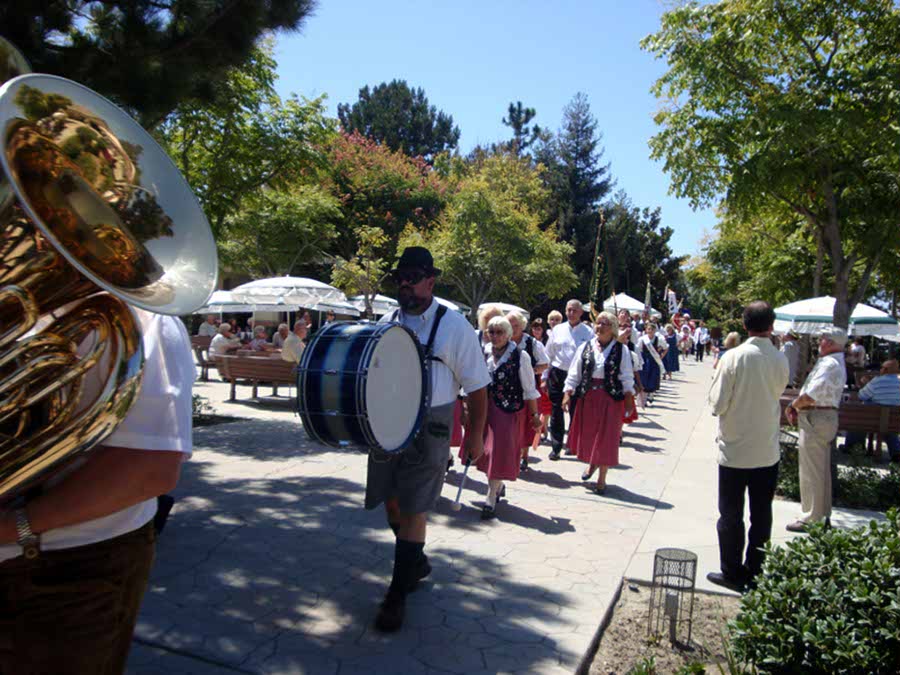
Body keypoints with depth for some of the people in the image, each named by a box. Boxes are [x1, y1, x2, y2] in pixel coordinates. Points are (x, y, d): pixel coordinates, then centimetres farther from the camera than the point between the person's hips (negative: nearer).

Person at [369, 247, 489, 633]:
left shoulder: (453, 326, -9)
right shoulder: (387, 322, 6)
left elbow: (476, 386, -6)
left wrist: (475, 436, -5)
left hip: (429, 429, -5)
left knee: (413, 509, -1)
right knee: (391, 502, 14)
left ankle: (398, 594, 12)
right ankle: (417, 562, 40)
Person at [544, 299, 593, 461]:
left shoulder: (588, 332, -2)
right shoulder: (557, 330, 6)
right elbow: (548, 355, 10)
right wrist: (545, 378, 8)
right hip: (557, 374, 2)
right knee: (557, 411, 5)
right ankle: (556, 447, 15)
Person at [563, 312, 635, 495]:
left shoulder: (621, 350, -3)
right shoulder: (585, 347, 2)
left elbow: (627, 378, -1)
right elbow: (574, 373, 3)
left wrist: (629, 402, -4)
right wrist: (568, 394, -4)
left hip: (611, 399, -2)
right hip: (587, 397, 2)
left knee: (606, 437, 4)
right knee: (587, 434, 11)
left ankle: (602, 478, 19)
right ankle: (592, 463, 42)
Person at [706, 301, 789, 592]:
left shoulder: (733, 357, -17)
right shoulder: (781, 361, -6)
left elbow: (717, 404, -14)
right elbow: (777, 393, 9)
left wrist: (718, 374, 1)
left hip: (734, 449, -3)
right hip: (768, 451, 3)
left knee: (731, 514, 11)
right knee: (762, 515, 16)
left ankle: (732, 573, 21)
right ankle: (754, 572, 26)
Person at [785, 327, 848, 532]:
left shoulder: (829, 364, -19)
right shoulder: (837, 363, 16)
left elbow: (810, 396, -25)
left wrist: (792, 406, -8)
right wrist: (798, 408, 5)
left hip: (816, 419, -11)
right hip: (827, 417, 11)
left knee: (811, 471, -2)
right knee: (822, 471, 18)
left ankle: (812, 519, 5)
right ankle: (823, 515, 28)